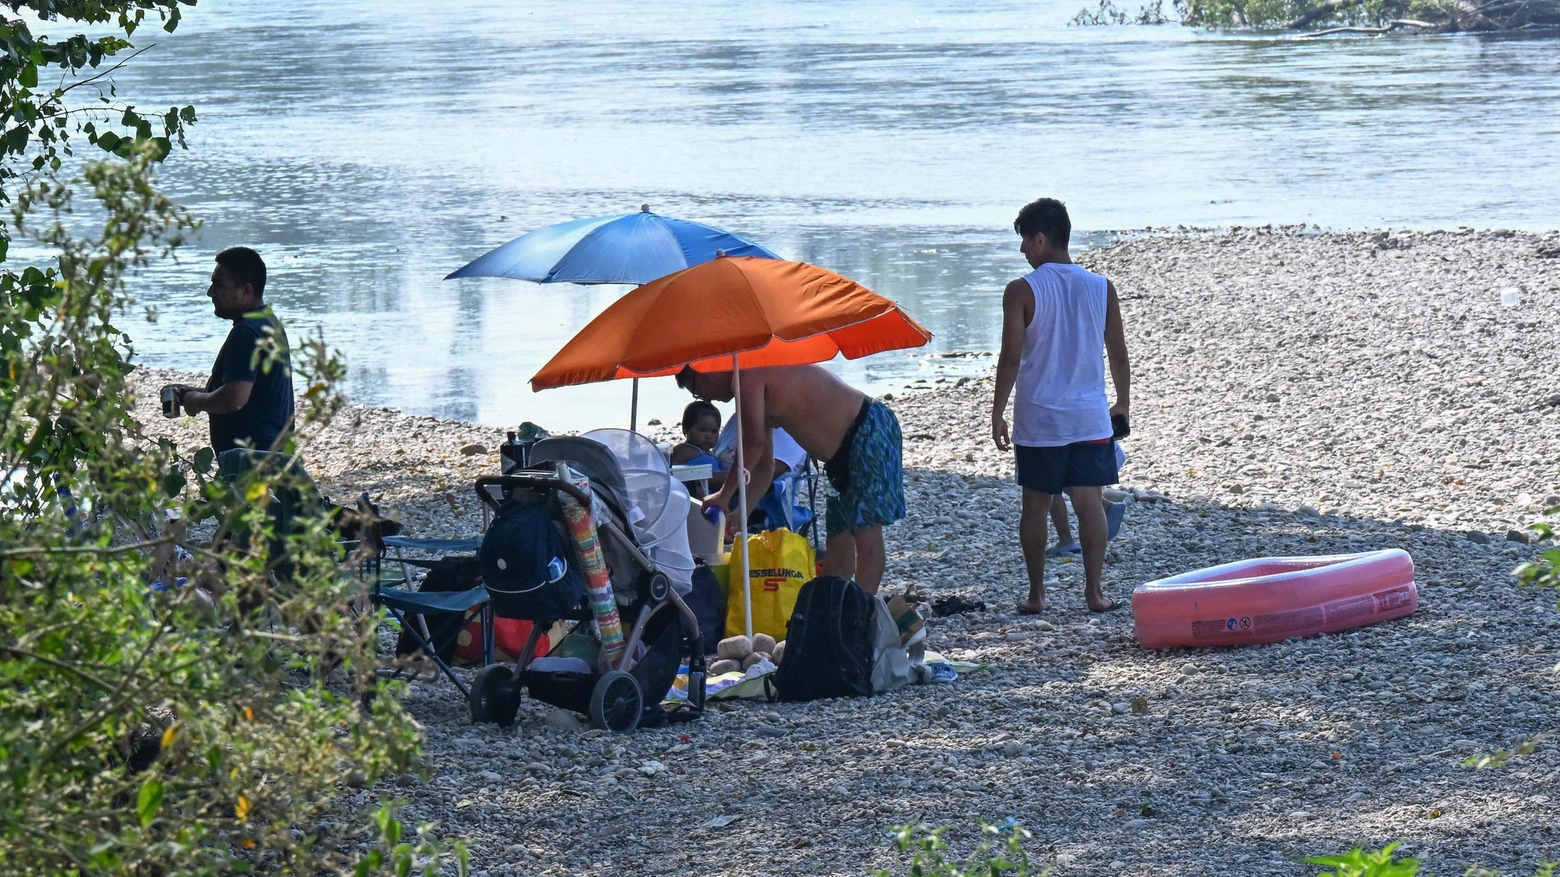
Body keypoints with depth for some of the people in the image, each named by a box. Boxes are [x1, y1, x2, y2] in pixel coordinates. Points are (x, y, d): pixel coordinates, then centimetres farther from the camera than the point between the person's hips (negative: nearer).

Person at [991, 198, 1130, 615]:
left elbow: (1011, 358, -11)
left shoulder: (1021, 291, -9)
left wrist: (998, 413, -2)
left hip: (1038, 420, -2)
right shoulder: (1101, 288, 2)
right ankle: (1094, 590, 4)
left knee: (1035, 505, 8)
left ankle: (1036, 594, 11)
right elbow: (1118, 355, 8)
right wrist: (1123, 403, 21)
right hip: (1090, 418, 2)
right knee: (1090, 502, 5)